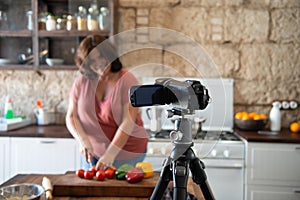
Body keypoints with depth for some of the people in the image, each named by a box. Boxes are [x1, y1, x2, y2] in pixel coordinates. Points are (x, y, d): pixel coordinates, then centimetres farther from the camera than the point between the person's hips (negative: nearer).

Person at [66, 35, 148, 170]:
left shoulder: (127, 80, -13)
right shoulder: (81, 82, -2)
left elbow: (128, 123, -19)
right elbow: (71, 117, 0)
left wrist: (110, 154, -25)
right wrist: (83, 141, -17)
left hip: (126, 154, -3)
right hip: (93, 152, 3)